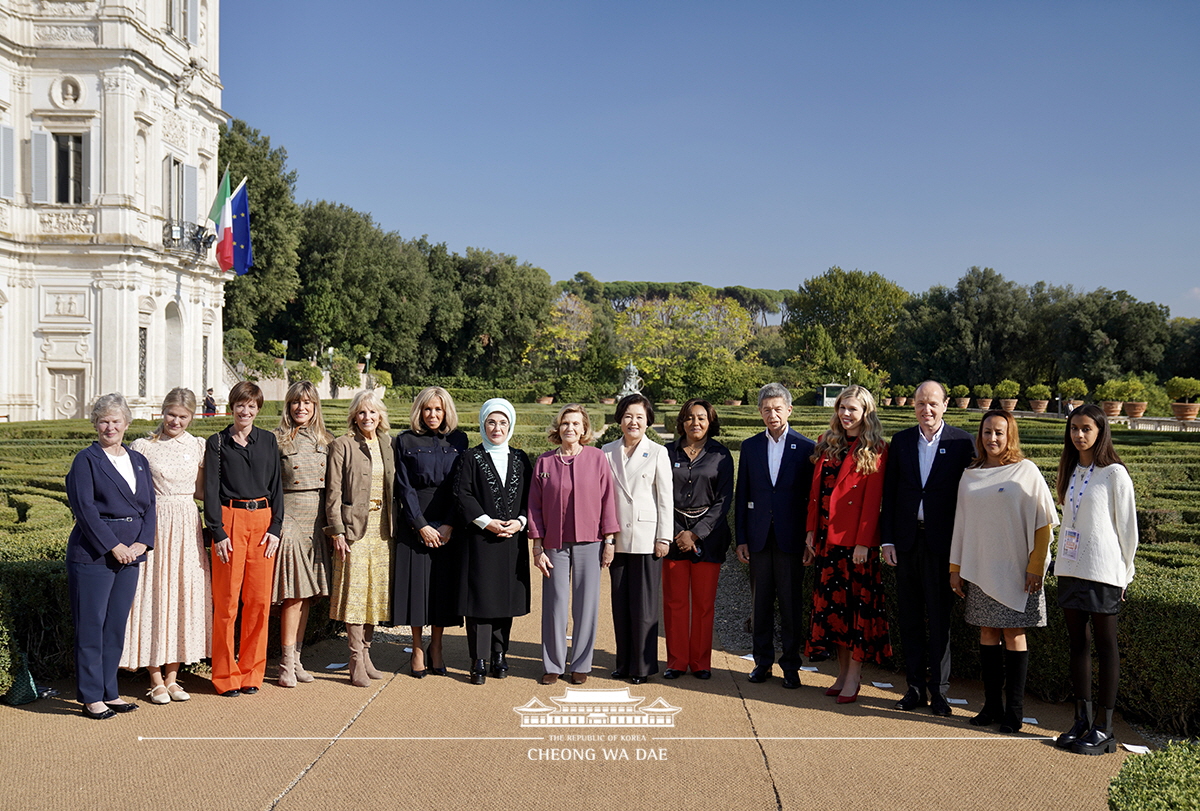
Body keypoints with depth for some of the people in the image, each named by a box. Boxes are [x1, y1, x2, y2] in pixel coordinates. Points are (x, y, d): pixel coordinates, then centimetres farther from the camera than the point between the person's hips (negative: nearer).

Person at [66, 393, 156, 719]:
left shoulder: (139, 461, 14)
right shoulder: (86, 460, -2)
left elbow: (149, 506, 12)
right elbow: (84, 508, -10)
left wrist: (142, 543, -4)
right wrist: (113, 546, -14)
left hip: (129, 555, 5)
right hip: (93, 554, -5)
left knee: (116, 626, 10)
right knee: (91, 627, -1)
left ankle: (109, 692, 20)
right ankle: (91, 698, 7)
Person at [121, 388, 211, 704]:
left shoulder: (197, 446, 7)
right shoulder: (143, 446, -2)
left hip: (187, 526, 3)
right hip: (153, 526, -3)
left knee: (185, 595, 5)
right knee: (154, 594, 0)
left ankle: (172, 677, 17)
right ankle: (156, 680, 11)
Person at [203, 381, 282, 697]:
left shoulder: (268, 441, 11)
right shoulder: (217, 442, 3)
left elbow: (276, 486, 11)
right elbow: (211, 490, 0)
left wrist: (275, 528, 1)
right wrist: (218, 533, -9)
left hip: (263, 520, 3)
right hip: (230, 520, -2)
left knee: (259, 600, 2)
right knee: (227, 601, -1)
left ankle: (251, 672, 14)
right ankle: (226, 676, 9)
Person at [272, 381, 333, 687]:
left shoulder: (324, 441, 12)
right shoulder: (278, 440, -2)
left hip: (317, 521, 5)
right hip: (290, 518, -5)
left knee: (307, 593, 8)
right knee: (293, 595, -6)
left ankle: (297, 658, 17)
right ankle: (287, 664, 2)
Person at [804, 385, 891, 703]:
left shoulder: (875, 450, -5)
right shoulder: (826, 444, 11)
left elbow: (873, 498, -10)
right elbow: (815, 490, 11)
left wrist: (863, 542, -15)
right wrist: (811, 531, 5)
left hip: (855, 540, -5)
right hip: (826, 537, 6)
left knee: (857, 604, 0)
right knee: (831, 602, 9)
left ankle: (854, 677, 7)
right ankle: (842, 673, 19)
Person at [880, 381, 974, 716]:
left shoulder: (961, 442, -1)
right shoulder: (901, 441, 8)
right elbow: (889, 494, 8)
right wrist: (887, 540, 3)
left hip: (942, 542, -3)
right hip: (907, 540, 3)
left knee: (939, 618, 3)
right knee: (909, 617, 9)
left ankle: (938, 690, 14)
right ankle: (915, 686, 19)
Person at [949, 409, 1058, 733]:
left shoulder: (1026, 471, -3)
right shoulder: (970, 476, 8)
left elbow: (1042, 524, -5)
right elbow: (961, 523, 12)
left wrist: (1036, 567, -10)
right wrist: (956, 568, 10)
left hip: (1015, 570, -4)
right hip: (979, 569, 4)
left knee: (1013, 634, 0)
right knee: (987, 632, 7)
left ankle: (1014, 710, 7)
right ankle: (992, 706, 15)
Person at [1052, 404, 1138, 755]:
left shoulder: (1114, 473, -8)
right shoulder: (1069, 471, 11)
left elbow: (1127, 526, -5)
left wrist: (1125, 572, -4)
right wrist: (1060, 562, 13)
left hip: (1102, 570, -6)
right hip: (1070, 568, 7)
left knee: (1105, 645, 1)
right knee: (1077, 643, 10)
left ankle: (1104, 728, 6)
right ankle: (1082, 719, 19)